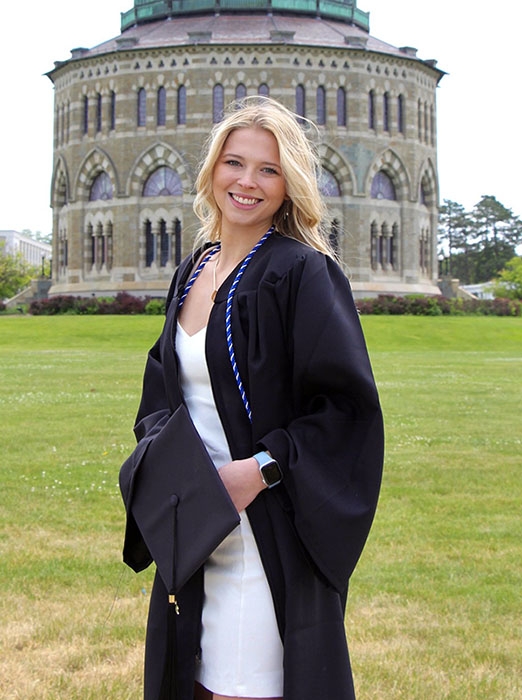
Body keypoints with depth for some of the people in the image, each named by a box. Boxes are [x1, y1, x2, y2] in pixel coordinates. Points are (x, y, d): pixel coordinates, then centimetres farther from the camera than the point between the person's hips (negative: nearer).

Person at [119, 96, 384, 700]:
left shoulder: (302, 272, -11)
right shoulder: (193, 273, 11)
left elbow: (349, 403, -14)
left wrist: (261, 468, -20)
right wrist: (159, 444, 2)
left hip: (267, 531, -7)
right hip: (194, 527, 7)